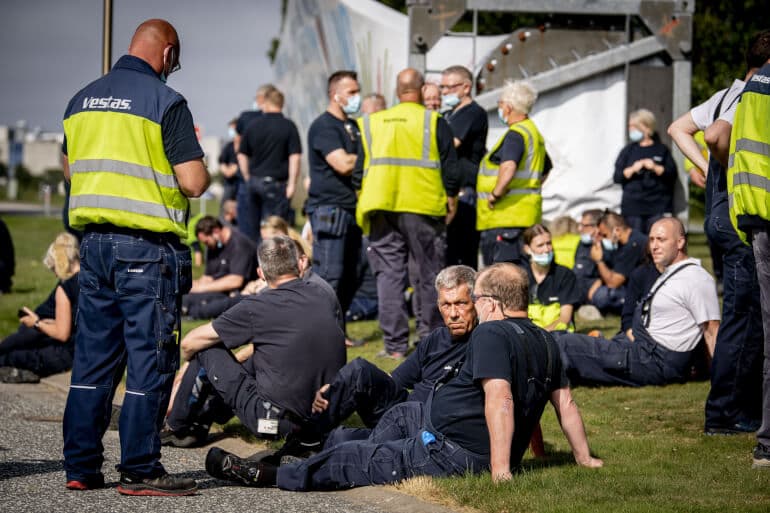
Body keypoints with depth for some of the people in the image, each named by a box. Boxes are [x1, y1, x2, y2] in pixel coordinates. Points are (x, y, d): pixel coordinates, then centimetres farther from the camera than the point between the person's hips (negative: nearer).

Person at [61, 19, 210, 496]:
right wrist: (197, 157, 8)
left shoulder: (82, 100, 12)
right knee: (150, 359, -1)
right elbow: (193, 183, -13)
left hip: (93, 240, 7)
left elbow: (70, 170, 22)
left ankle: (81, 466, 13)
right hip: (147, 247, -7)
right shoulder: (165, 102, -10)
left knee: (93, 357, 11)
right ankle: (140, 470, -1)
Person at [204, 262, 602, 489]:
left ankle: (269, 476, 1)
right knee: (401, 414, 28)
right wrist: (583, 458, 20)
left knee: (356, 460, -4)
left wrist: (500, 467, -34)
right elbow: (565, 402, 13)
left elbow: (499, 399, -29)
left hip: (452, 452, -10)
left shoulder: (491, 334, -18)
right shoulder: (545, 342, 10)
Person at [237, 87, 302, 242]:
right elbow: (294, 157, -11)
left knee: (252, 228, 14)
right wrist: (292, 184, -7)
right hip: (276, 182, -4)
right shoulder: (288, 126, -6)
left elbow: (241, 155, 11)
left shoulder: (253, 125, 5)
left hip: (254, 182, 4)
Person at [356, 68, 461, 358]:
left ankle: (395, 345, 0)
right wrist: (451, 200, 10)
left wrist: (362, 204, 20)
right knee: (426, 274, 7)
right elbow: (451, 168, -3)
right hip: (424, 208, -2)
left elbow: (357, 169, 12)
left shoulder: (369, 123, 9)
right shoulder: (434, 122, -1)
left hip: (381, 210, 2)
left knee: (388, 273, 4)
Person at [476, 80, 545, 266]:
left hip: (506, 216, -10)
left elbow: (508, 168, -30)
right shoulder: (535, 133, 19)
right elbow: (544, 172, 32)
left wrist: (495, 194, -18)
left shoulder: (515, 134, -14)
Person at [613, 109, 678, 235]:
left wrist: (656, 168, -10)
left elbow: (672, 174, 3)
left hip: (658, 207, -1)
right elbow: (617, 177, 7)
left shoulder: (661, 150, 9)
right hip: (633, 208, 2)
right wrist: (632, 169, -8)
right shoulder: (628, 150, 14)